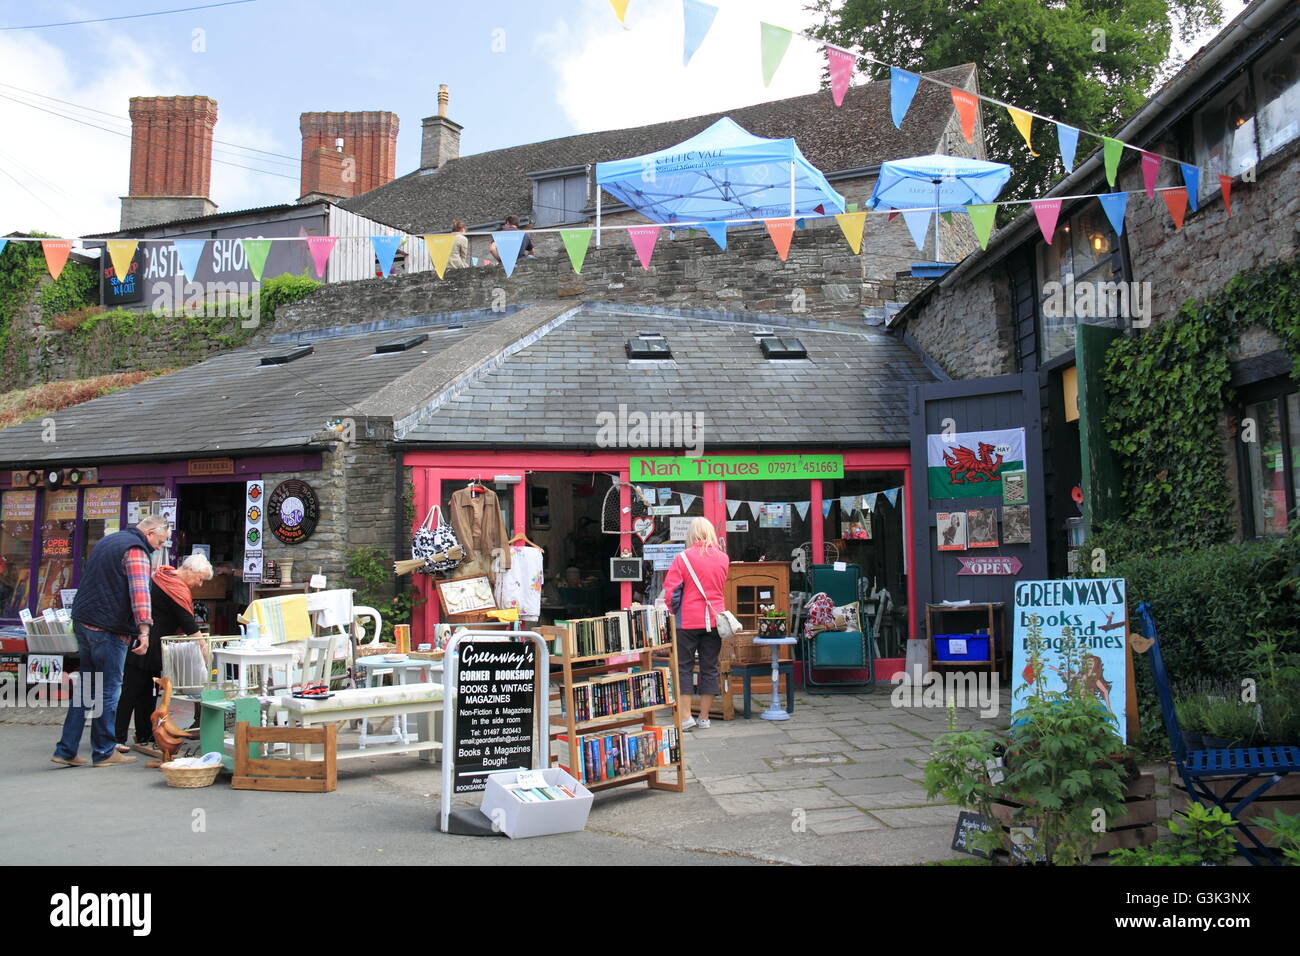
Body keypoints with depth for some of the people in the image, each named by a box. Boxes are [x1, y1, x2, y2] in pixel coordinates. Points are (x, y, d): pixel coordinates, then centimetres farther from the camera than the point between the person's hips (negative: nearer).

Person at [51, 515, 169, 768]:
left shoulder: (108, 541, 19)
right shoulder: (136, 551, -12)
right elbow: (140, 592, -25)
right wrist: (144, 630, -31)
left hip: (82, 623, 9)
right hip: (107, 629, -9)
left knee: (86, 687, 13)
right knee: (109, 690, 0)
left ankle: (66, 750, 13)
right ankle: (104, 752, 7)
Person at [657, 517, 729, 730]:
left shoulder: (683, 558, -7)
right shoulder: (723, 558, 3)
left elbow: (670, 590, -9)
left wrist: (674, 610, 7)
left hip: (688, 621, -3)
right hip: (714, 619, 3)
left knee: (683, 667, 7)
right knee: (710, 668, 9)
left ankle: (686, 717, 2)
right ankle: (704, 718, 13)